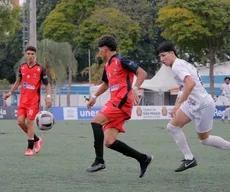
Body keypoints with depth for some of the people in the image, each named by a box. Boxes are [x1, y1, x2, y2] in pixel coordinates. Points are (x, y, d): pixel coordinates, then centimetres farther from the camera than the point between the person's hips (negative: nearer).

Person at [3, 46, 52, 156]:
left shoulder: (40, 69, -6)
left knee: (30, 122, -10)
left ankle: (30, 148, -1)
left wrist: (48, 96, -15)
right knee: (20, 121, -3)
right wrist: (10, 93, 18)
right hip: (23, 99, 5)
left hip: (34, 100, -5)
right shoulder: (22, 67, 6)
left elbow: (47, 84, -1)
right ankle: (36, 139, 18)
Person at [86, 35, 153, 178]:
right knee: (109, 142, -1)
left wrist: (134, 89, -27)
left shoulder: (121, 61, -6)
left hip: (122, 101, -9)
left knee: (96, 122, -20)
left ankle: (99, 161, -22)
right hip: (115, 102, 9)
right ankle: (143, 159, 6)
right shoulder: (108, 66, 21)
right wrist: (95, 97, 42)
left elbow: (142, 73, -14)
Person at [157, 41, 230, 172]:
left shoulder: (177, 66, -17)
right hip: (193, 103, 10)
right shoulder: (183, 63, 12)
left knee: (204, 139, 4)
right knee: (172, 126, 4)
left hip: (203, 105, -10)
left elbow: (190, 83, -33)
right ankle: (189, 159, 6)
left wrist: (178, 105, -31)